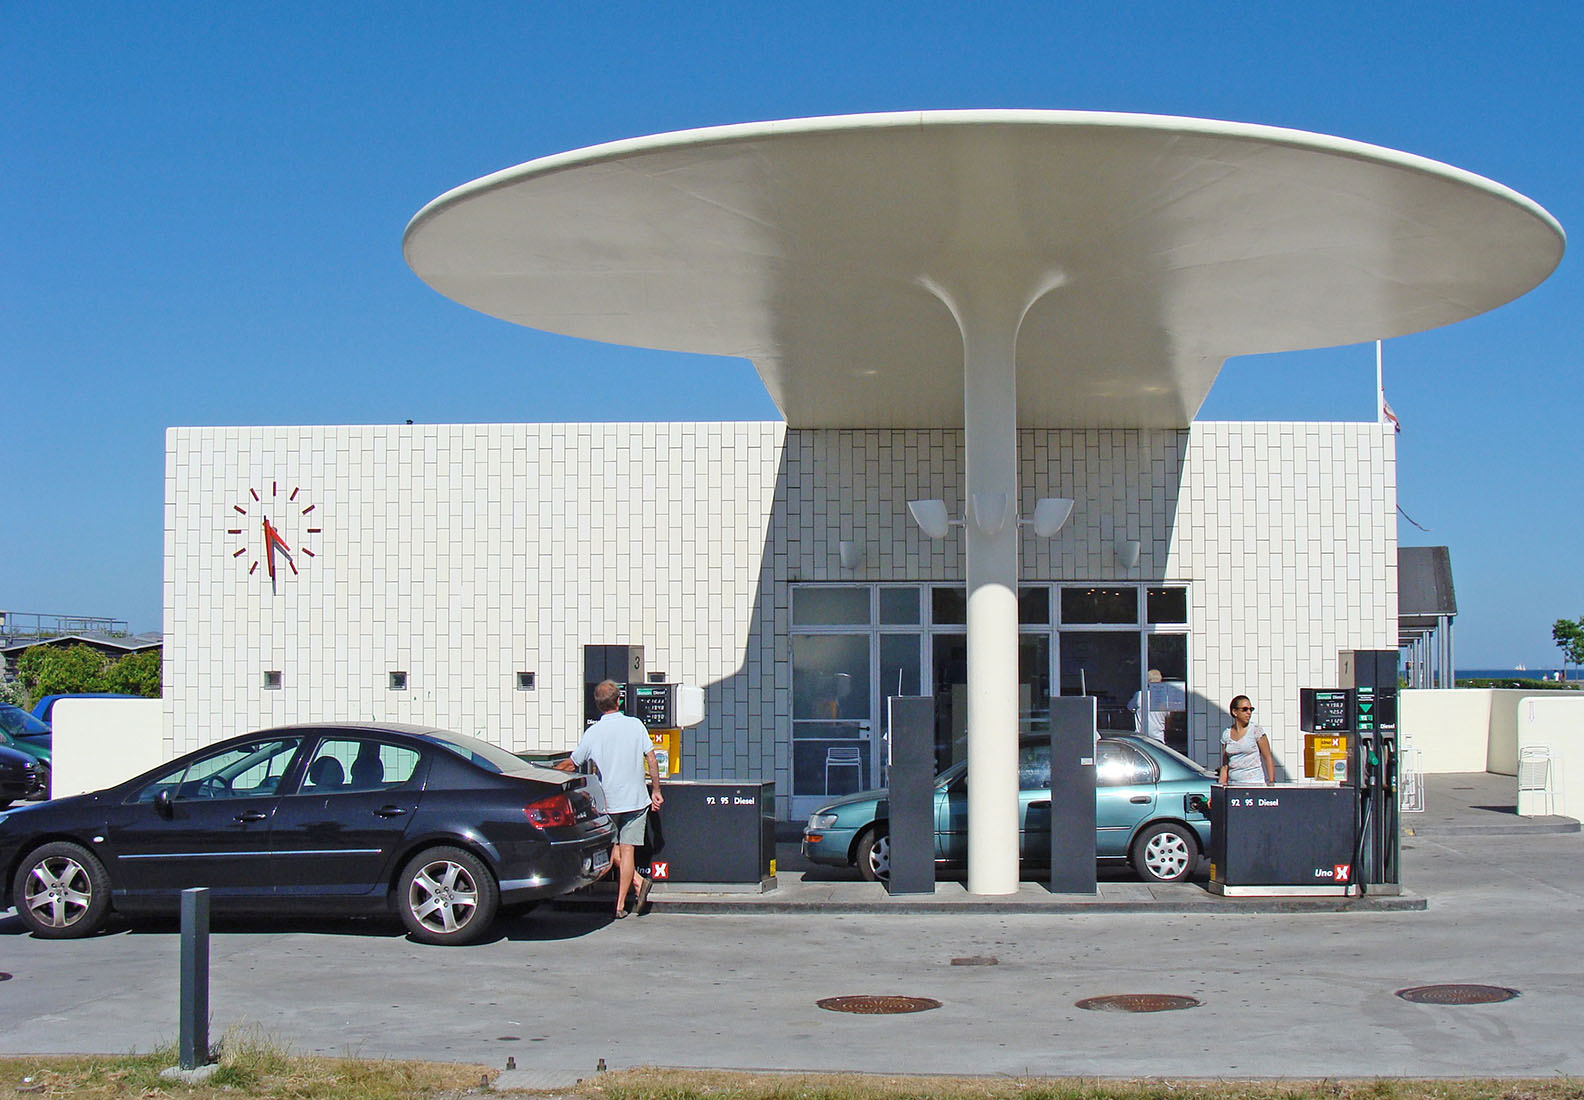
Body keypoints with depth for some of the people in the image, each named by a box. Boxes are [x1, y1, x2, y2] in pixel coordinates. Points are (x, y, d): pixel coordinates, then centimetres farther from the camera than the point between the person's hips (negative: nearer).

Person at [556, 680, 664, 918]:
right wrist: (656, 791, 6)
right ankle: (620, 904, -1)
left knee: (612, 850, 16)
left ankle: (638, 881, 2)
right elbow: (652, 760, -4)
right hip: (636, 800, 1)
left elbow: (572, 765, 3)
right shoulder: (635, 725, -4)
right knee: (627, 849, 2)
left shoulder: (592, 732, -7)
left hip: (607, 802, -1)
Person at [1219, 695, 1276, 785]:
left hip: (1255, 784, -4)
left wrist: (1271, 783, -9)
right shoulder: (1226, 734, 9)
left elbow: (1268, 758, -3)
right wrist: (1221, 785, 6)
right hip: (1233, 785, 4)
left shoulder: (1256, 731, -2)